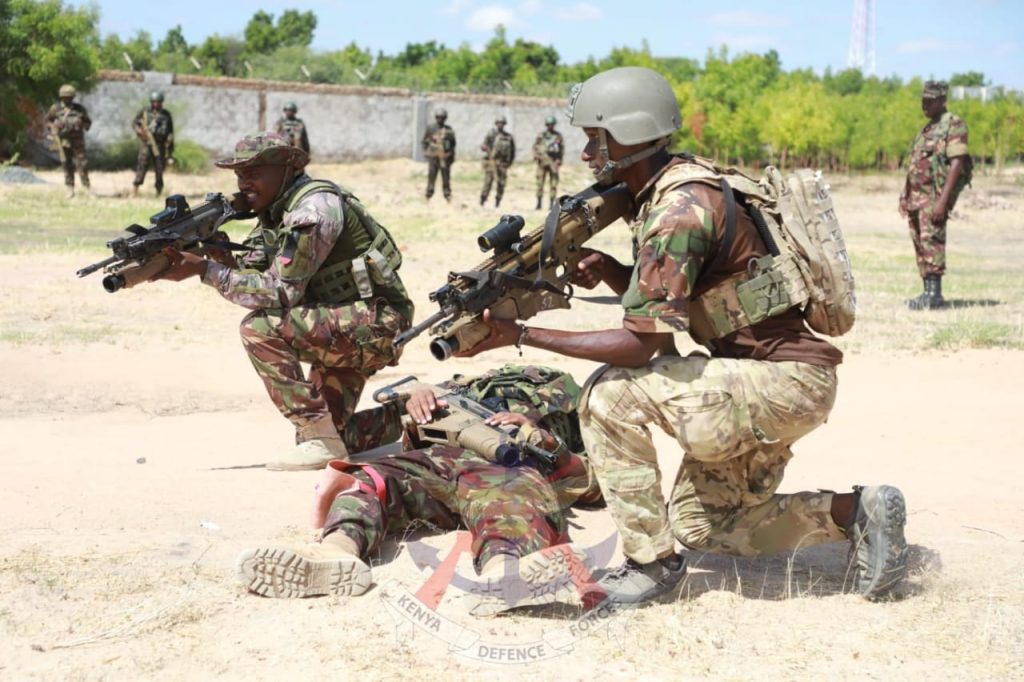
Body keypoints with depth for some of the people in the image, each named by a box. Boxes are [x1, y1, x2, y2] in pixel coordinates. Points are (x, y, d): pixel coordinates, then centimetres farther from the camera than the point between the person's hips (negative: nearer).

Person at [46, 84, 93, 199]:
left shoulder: (79, 109, 1)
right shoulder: (56, 109, 1)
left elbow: (88, 123, 8)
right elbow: (48, 120, 15)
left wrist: (83, 124, -14)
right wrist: (55, 127, -3)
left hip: (77, 141, 0)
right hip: (63, 140, 0)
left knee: (82, 163, -5)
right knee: (67, 165, 2)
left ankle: (86, 187, 3)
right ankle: (70, 189, 7)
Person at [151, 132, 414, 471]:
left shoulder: (313, 208, -20)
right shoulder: (275, 210, 10)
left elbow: (279, 292, -23)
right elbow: (256, 276, 6)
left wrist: (204, 269, -23)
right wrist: (222, 256, -14)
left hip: (375, 325, -10)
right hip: (345, 328, 10)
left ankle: (321, 440, -17)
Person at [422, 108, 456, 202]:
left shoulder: (448, 129, 6)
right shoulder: (430, 128, 4)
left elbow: (453, 143, 12)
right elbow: (425, 141, 9)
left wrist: (452, 155, 7)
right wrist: (426, 152, 1)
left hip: (445, 157, 1)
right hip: (433, 157, -1)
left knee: (446, 179, 2)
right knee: (431, 177, -1)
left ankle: (448, 196, 6)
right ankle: (428, 196, 5)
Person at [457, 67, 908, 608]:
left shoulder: (679, 211, -22)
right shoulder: (660, 191, 9)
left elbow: (642, 344, -23)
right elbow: (659, 299, 18)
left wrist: (521, 335, -21)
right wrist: (609, 271, -3)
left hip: (787, 382, -10)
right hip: (763, 380, 10)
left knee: (610, 394, -18)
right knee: (696, 522, 16)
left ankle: (651, 562, -6)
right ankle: (853, 513, 14)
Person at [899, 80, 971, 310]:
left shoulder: (954, 125, -7)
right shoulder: (927, 129, 21)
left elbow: (957, 163, -15)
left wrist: (943, 200, -23)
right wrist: (906, 198, 17)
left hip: (935, 194, -9)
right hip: (916, 196, 9)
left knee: (931, 240, -17)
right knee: (920, 245, 7)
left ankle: (934, 293, -19)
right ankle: (928, 293, 11)